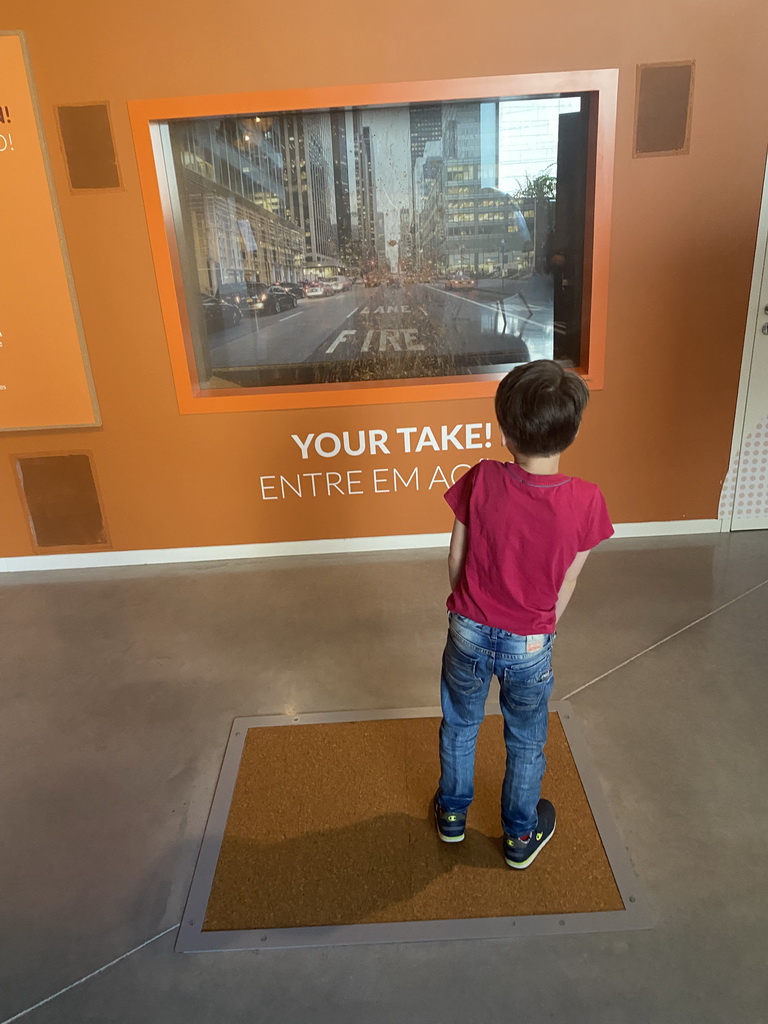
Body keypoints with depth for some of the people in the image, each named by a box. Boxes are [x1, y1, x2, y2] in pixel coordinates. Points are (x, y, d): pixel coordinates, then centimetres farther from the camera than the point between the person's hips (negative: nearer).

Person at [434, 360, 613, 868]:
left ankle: (452, 812, 48)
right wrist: (539, 630, 10)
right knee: (526, 742, 23)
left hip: (469, 633, 1)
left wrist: (469, 613, 11)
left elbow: (457, 561, -8)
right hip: (530, 645, -1)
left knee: (460, 726, 26)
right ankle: (522, 834, 44)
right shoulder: (586, 501, -20)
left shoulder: (481, 480, -19)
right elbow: (566, 584, -8)